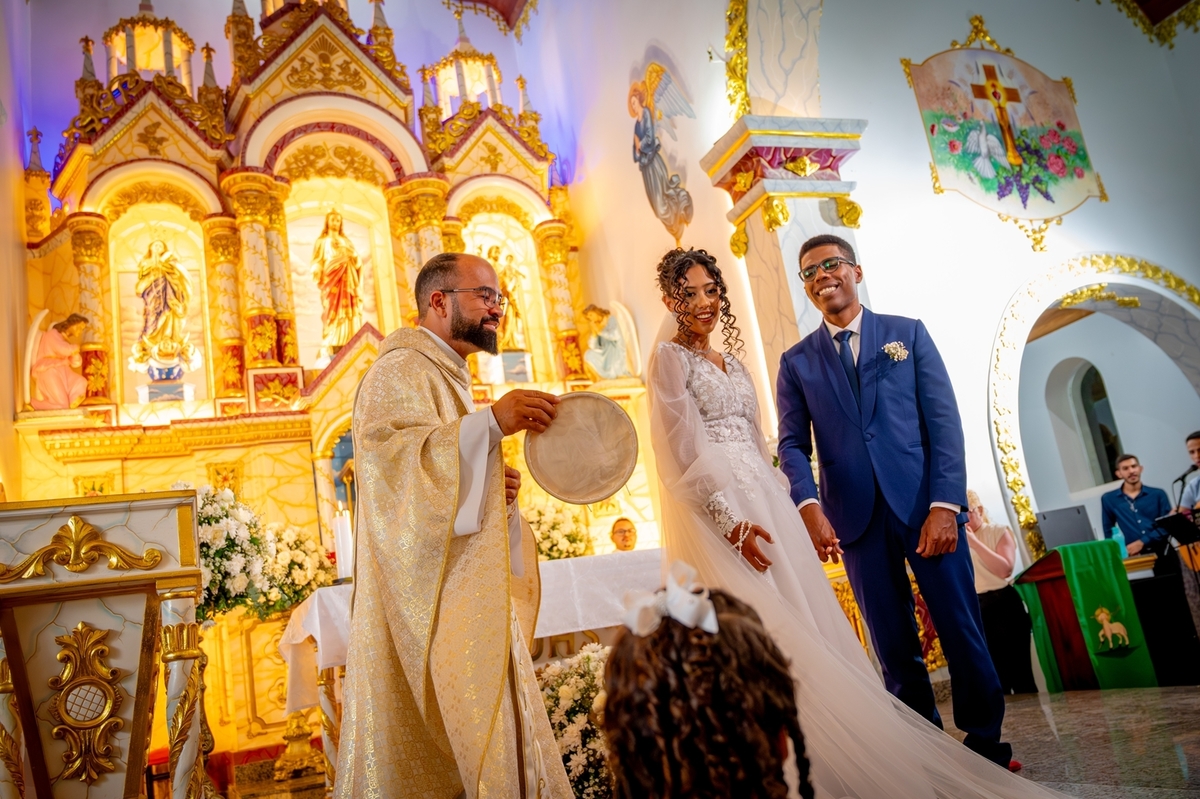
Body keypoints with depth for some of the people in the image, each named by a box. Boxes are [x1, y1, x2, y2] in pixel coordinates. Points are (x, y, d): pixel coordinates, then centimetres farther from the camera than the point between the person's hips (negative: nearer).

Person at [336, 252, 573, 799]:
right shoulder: (400, 371, -6)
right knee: (448, 743, -9)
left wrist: (500, 489, 10)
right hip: (429, 605, -9)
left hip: (465, 601, 9)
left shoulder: (451, 379, 24)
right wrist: (490, 422, -30)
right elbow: (390, 456, -25)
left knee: (479, 737, 9)